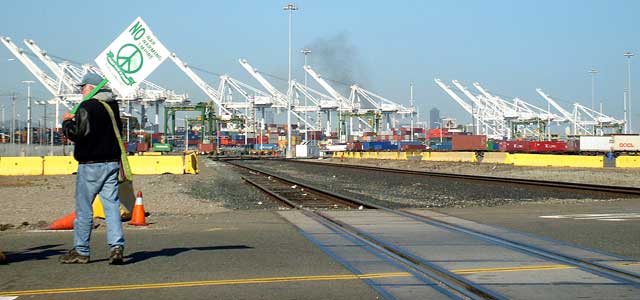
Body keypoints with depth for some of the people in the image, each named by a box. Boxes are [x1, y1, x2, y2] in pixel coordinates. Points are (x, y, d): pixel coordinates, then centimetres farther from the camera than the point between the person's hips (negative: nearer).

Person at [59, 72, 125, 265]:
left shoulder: (86, 107, -14)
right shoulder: (113, 106, 12)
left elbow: (77, 133, -20)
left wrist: (67, 122, 0)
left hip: (91, 164, -7)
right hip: (112, 162, 7)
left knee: (84, 209, 3)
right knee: (112, 205, 3)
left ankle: (81, 251, 9)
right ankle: (117, 246, -9)